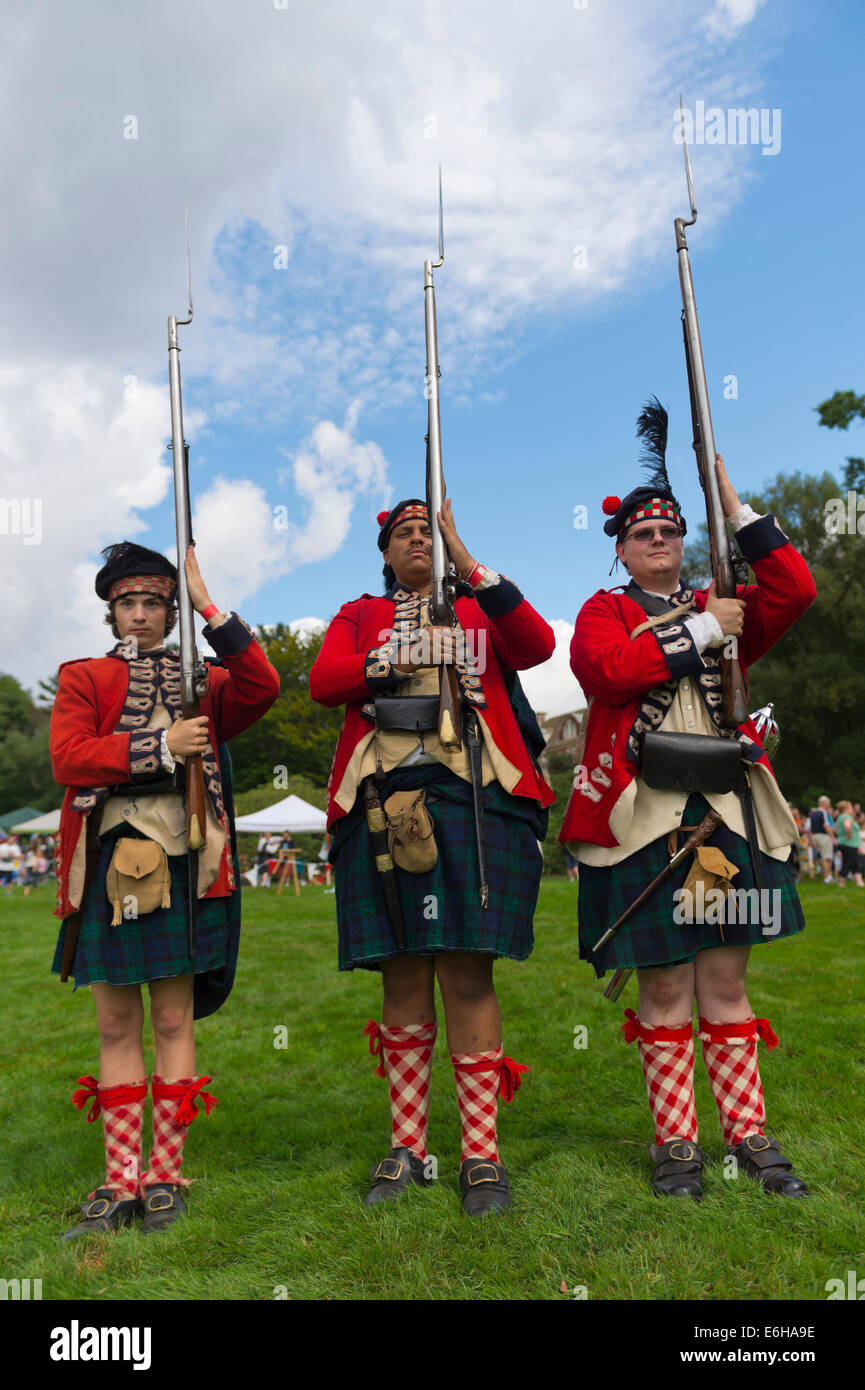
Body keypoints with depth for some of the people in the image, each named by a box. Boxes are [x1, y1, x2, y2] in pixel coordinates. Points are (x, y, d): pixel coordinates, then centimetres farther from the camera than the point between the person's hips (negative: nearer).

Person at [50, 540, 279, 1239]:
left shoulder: (203, 680, 12)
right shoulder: (82, 679, 12)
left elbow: (261, 689, -9)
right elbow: (68, 757, -4)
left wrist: (210, 606, -10)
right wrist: (159, 747, -14)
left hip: (181, 864, 0)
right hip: (108, 864, 1)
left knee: (174, 1020, 4)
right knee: (116, 1026, 6)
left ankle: (166, 1176, 15)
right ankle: (121, 1182, 15)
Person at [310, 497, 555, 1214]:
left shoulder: (482, 608, 20)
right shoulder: (359, 615, 22)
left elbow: (537, 644, -3)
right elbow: (322, 681, 3)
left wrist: (467, 560, -6)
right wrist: (400, 656, -8)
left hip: (474, 798, -1)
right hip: (384, 801, 1)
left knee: (468, 971, -4)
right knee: (402, 974, 4)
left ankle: (483, 1153, 5)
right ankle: (408, 1149, 15)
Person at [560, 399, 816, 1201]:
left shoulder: (721, 608, 18)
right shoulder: (605, 612, 7)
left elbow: (794, 590, 1)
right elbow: (606, 671, -14)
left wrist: (736, 509, 0)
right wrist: (701, 632, -10)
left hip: (724, 812, 3)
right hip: (645, 815, -3)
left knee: (726, 981, 9)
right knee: (665, 987, 2)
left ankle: (748, 1135, 19)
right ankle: (675, 1143, 14)